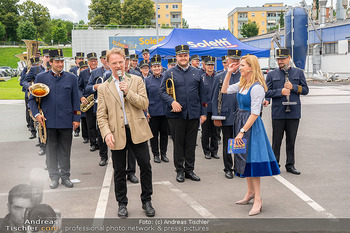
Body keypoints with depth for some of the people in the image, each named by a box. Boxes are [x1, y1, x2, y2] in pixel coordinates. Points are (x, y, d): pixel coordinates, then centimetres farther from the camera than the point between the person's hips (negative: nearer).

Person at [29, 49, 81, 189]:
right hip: (48, 121, 0)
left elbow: (75, 100, 7)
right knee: (51, 150, 7)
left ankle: (65, 176, 20)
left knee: (65, 150, 7)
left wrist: (76, 118, 1)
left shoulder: (71, 78, 5)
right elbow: (32, 99, 7)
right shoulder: (41, 78, 4)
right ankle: (54, 177, 19)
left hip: (66, 121, 0)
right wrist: (36, 114, -7)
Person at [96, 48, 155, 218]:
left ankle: (146, 201, 20)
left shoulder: (136, 81, 7)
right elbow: (101, 115, 3)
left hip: (137, 131, 0)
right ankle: (122, 204, 24)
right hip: (117, 134, 0)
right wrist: (106, 133, -11)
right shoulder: (103, 88, 6)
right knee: (119, 171, 8)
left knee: (145, 166, 2)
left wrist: (128, 92, -14)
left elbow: (144, 104, -3)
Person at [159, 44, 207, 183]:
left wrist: (203, 113, 6)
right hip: (176, 114, -2)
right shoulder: (169, 73, 3)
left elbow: (202, 93, 12)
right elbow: (161, 92, 0)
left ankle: (189, 170, 20)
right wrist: (172, 101, -18)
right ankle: (180, 170, 16)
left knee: (191, 144, 8)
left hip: (194, 114, 2)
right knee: (178, 143, 4)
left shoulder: (196, 73, 10)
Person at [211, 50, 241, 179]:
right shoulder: (219, 77, 3)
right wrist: (216, 117, -3)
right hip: (226, 117, -1)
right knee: (227, 144, 6)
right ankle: (228, 168, 19)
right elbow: (214, 99, 3)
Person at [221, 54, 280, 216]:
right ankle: (250, 192, 29)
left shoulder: (256, 87, -18)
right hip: (241, 122, 9)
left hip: (251, 125, -9)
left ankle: (257, 200, -1)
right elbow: (225, 90, 19)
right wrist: (229, 73, 9)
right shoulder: (242, 84, 9)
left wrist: (242, 132, -21)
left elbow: (255, 113, -20)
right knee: (245, 159, 16)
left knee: (251, 159, -7)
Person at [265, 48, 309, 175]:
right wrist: (281, 91, -13)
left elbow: (305, 90, 6)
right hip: (278, 113, -1)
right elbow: (267, 92, 1)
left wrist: (293, 87, -9)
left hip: (294, 112, 1)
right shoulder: (272, 74, 7)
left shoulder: (298, 73, 8)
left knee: (291, 140, 7)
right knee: (276, 140, 4)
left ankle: (290, 165, 17)